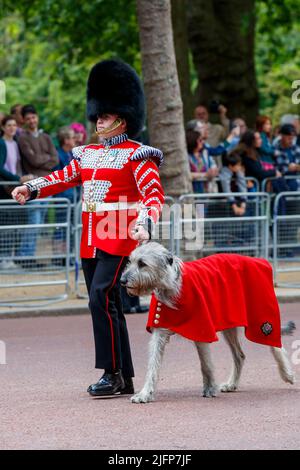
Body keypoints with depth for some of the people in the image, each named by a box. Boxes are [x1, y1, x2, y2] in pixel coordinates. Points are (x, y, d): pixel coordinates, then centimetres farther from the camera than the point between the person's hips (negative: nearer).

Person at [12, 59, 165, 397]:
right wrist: (30, 189, 1)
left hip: (119, 238, -7)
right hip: (91, 240, 7)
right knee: (107, 305, 8)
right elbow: (63, 177, 18)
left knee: (100, 298, -18)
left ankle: (112, 373, -13)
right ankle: (124, 379, 13)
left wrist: (144, 224, -31)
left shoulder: (136, 155, -5)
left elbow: (154, 194, -14)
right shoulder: (88, 153, 17)